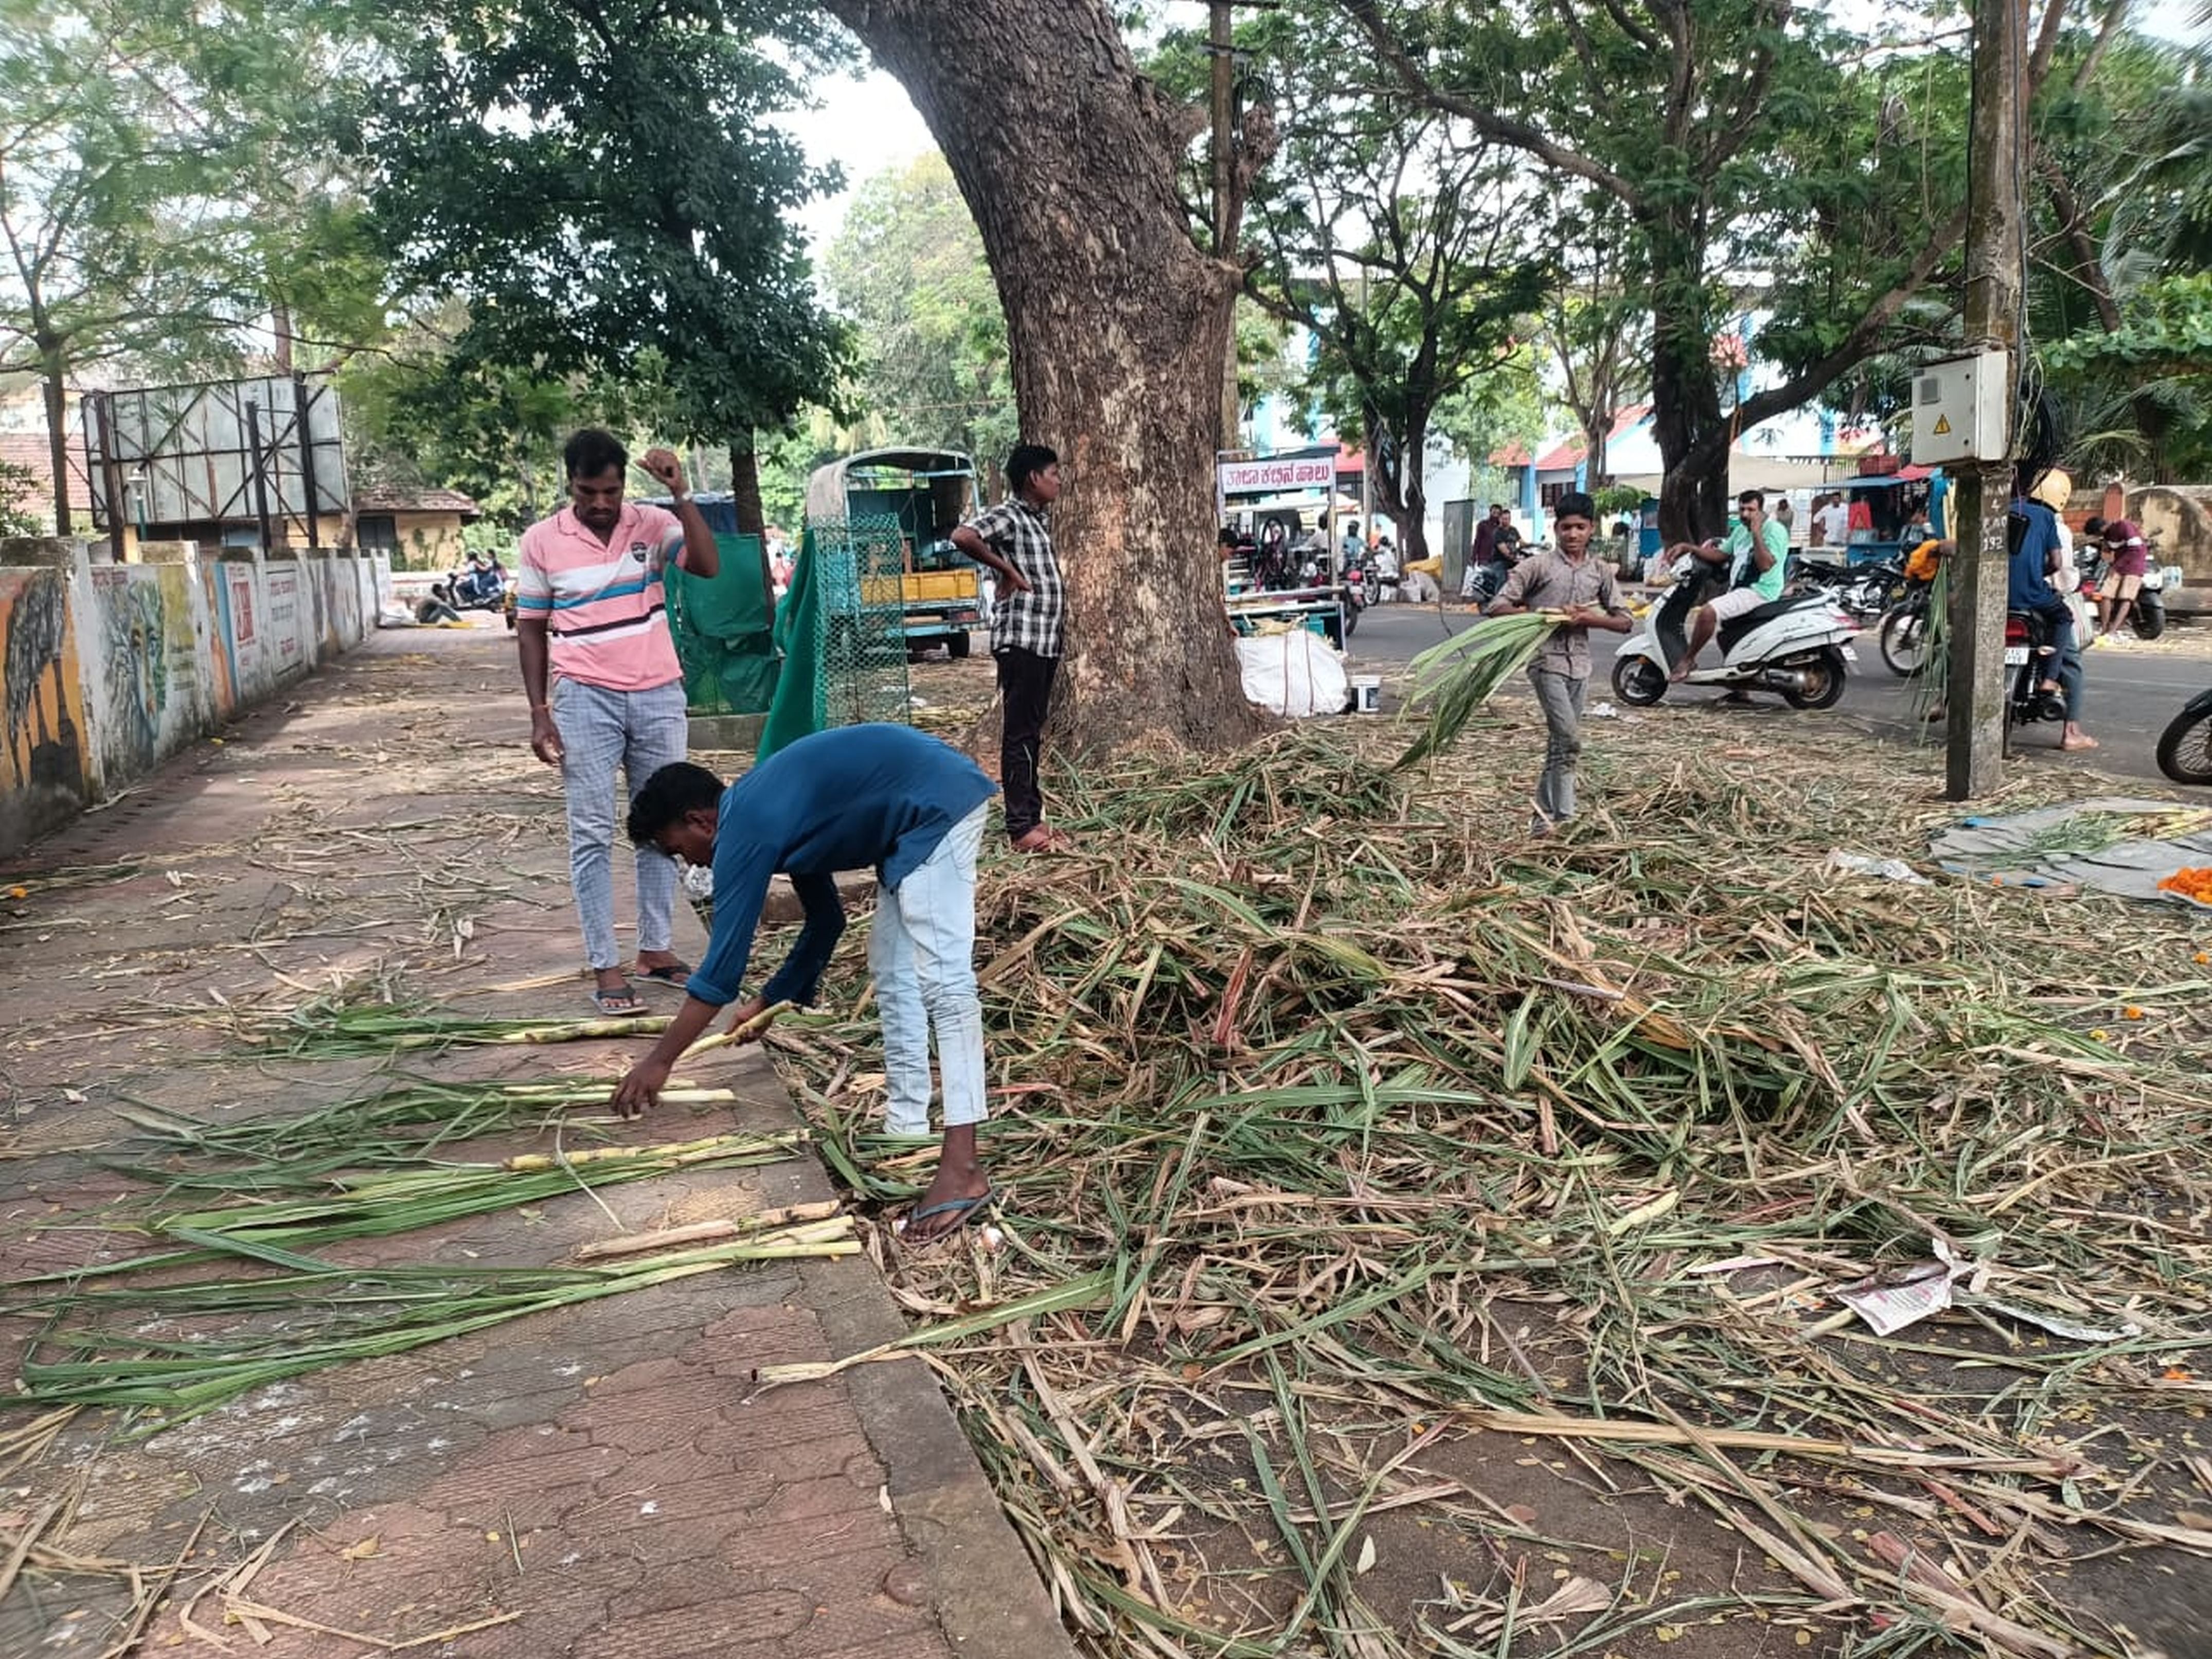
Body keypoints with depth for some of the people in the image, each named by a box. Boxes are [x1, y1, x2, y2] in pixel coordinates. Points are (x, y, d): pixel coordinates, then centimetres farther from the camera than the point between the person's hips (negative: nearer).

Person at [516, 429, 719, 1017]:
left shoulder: (652, 524, 0)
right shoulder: (541, 541, -2)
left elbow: (709, 565, -15)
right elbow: (532, 629, 3)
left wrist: (681, 493, -20)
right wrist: (539, 713, -3)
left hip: (659, 696, 2)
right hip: (586, 700, -2)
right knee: (592, 835, -2)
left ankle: (655, 949, 20)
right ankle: (605, 967, 3)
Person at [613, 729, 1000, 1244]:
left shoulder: (745, 830, -11)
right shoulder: (767, 811, 17)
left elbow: (723, 963, -9)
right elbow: (826, 918, 26)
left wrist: (658, 1062, -2)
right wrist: (769, 1001, 33)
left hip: (937, 807, -11)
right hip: (921, 815, 11)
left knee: (942, 981, -14)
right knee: (893, 972, 13)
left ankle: (962, 1168, -17)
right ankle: (906, 1135, 17)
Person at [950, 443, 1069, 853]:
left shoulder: (1038, 519, 18)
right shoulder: (1007, 516, -10)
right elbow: (963, 536, -29)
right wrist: (1007, 570, -19)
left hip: (1044, 641, 9)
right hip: (1020, 640, -9)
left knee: (1033, 733, 13)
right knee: (1020, 734, -6)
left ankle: (1033, 817, 19)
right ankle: (1021, 829, -4)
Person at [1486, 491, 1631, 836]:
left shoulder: (1600, 572, 10)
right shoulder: (1537, 567, -2)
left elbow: (1624, 621, 9)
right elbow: (1498, 608, -5)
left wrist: (1588, 617, -9)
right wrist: (1539, 614, -19)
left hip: (1579, 664, 5)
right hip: (1546, 660, -5)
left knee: (1559, 743, 9)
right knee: (1569, 739, -15)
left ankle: (1544, 816, 18)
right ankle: (1563, 816, -8)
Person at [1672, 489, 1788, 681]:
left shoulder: (1774, 530, -12)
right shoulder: (1741, 530, 15)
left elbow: (1765, 565, -24)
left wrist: (1756, 533, -24)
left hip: (1759, 591, -10)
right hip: (1739, 589, 10)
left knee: (1708, 612, -27)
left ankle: (1688, 660, -11)